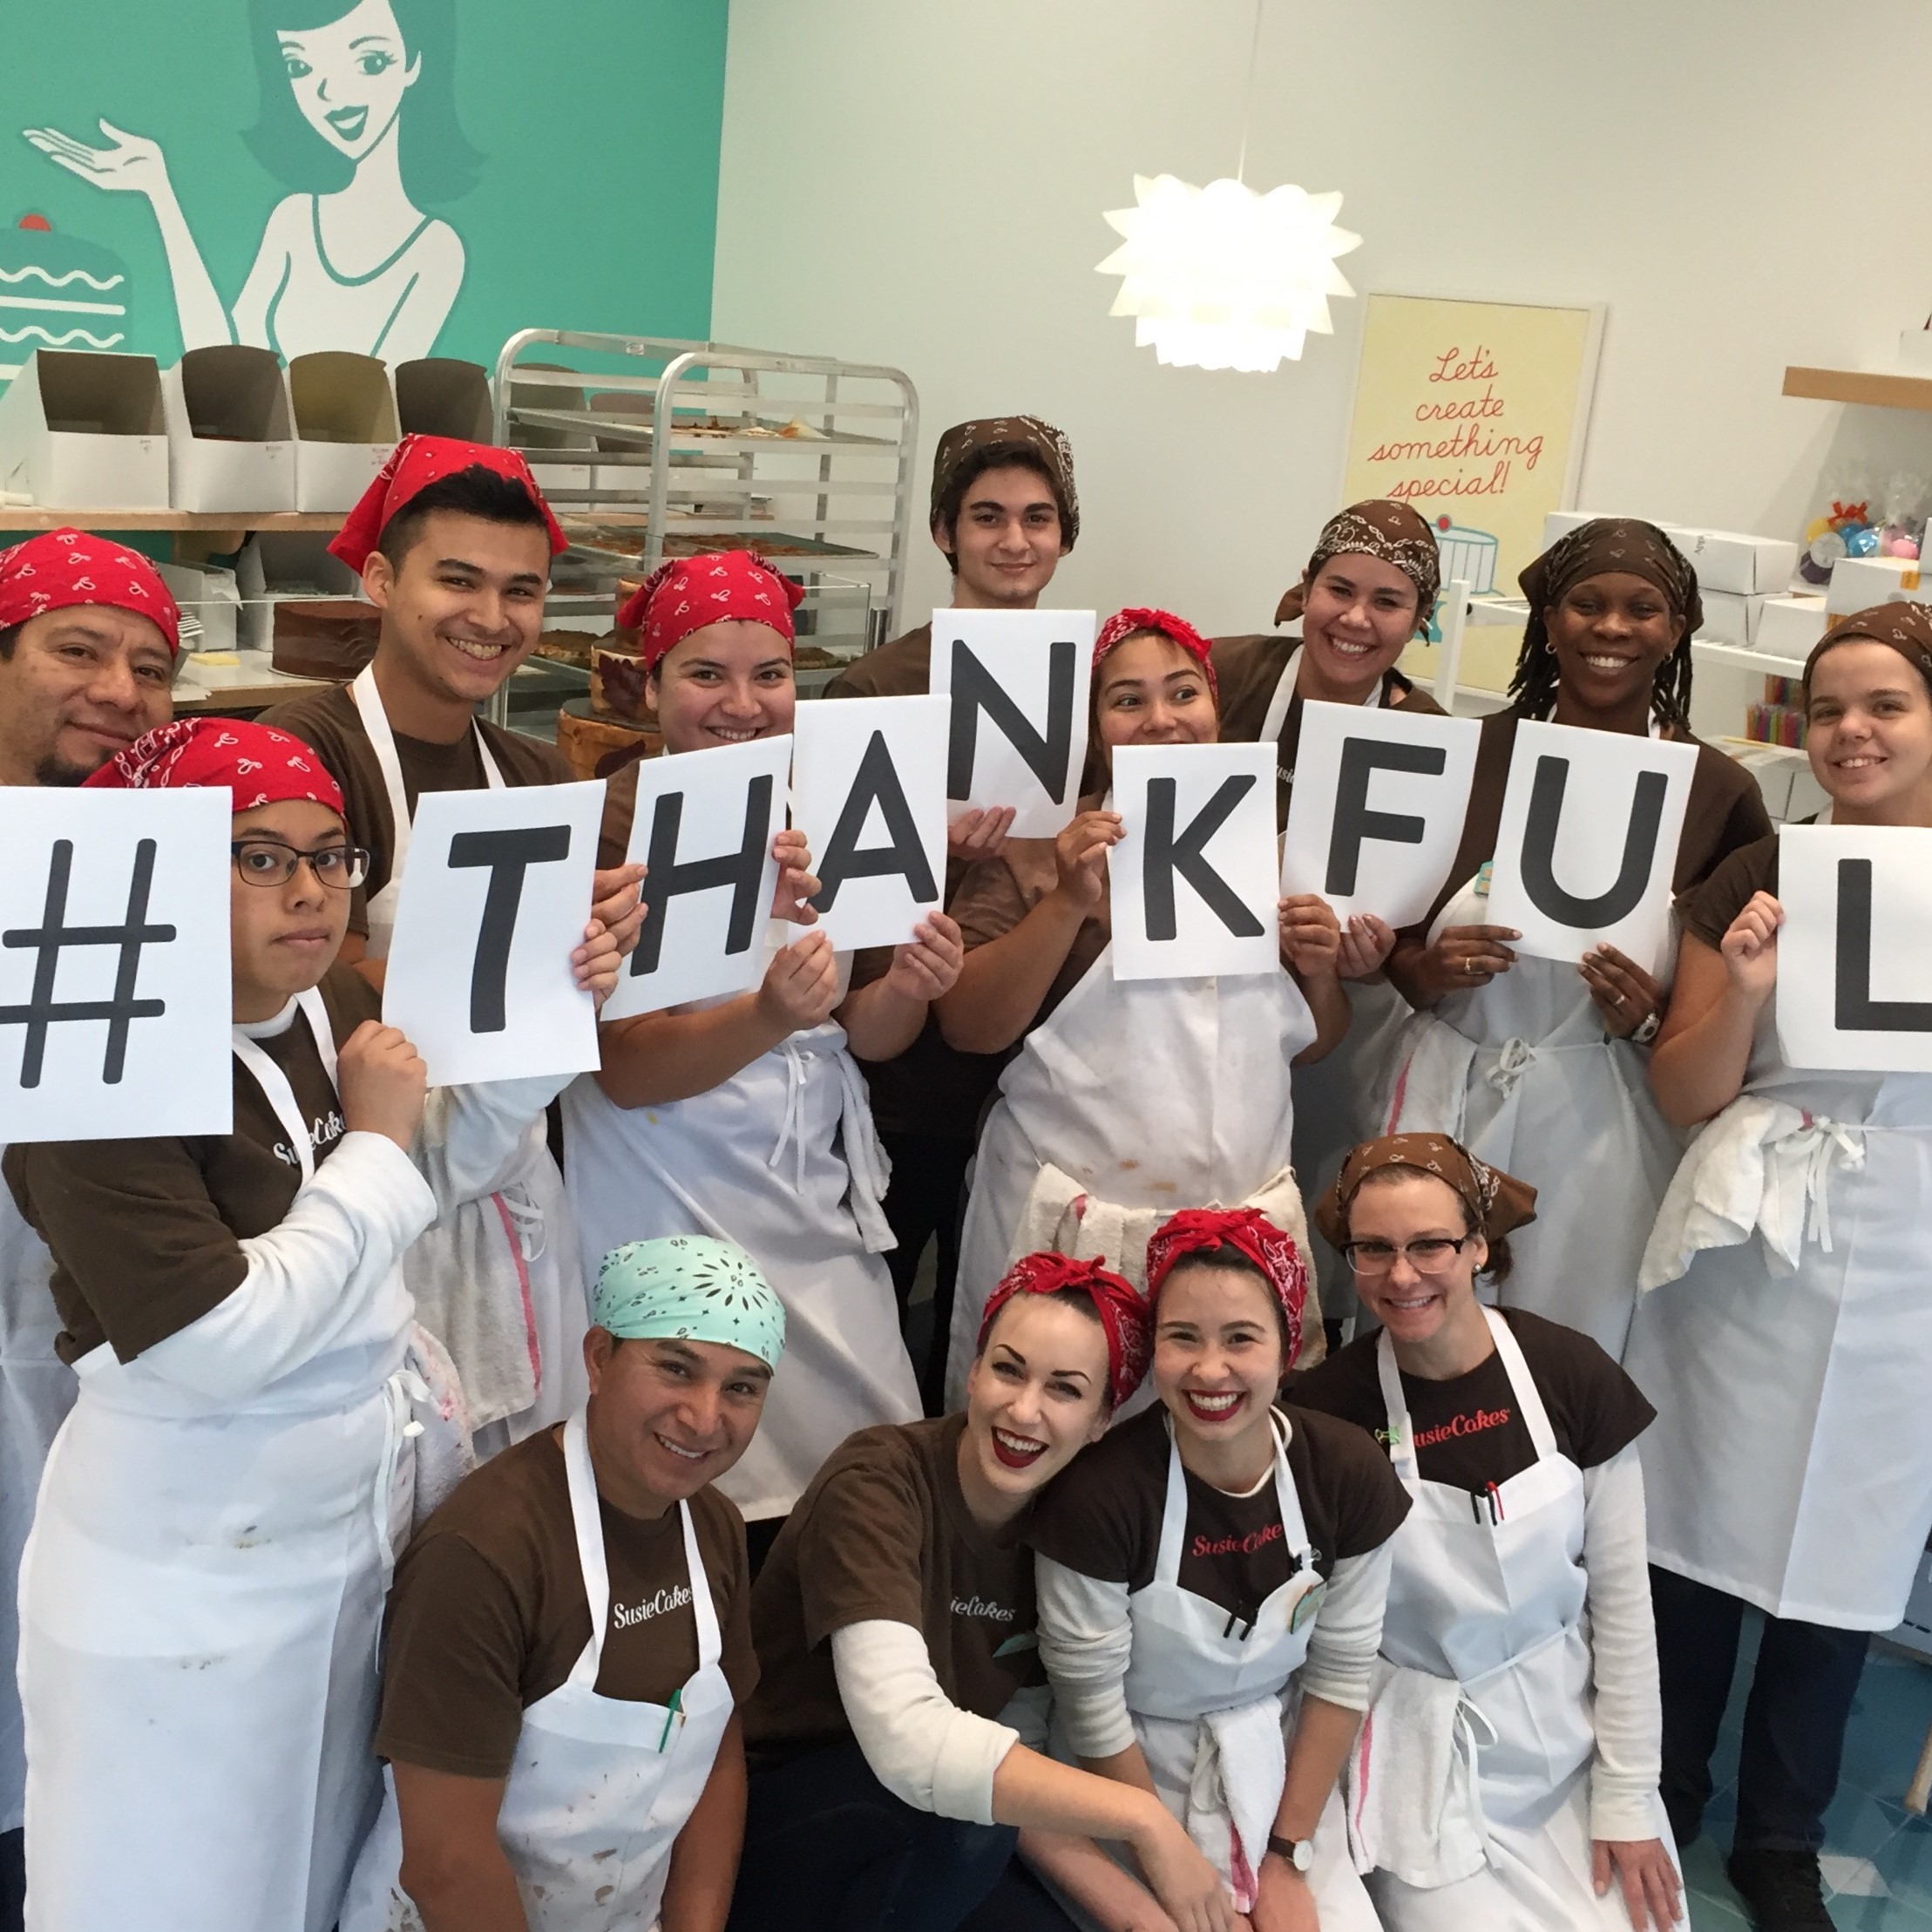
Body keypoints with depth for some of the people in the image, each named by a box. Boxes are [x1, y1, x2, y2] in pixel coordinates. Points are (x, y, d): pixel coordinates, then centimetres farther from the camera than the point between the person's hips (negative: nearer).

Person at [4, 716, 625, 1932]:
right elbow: (220, 1344, -29)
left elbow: (434, 1172, 15)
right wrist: (374, 1141, -21)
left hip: (383, 1496, 7)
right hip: (198, 1560, -7)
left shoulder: (335, 1004, -1)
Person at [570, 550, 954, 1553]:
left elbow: (865, 1037, 11)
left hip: (823, 1204, 5)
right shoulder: (615, 822, -10)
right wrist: (769, 1016, -31)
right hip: (679, 1222, -5)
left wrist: (910, 988, -11)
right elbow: (624, 1068, -15)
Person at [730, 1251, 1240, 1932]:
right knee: (960, 1809, -30)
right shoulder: (875, 1485, -23)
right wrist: (1141, 1817, -32)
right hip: (769, 1827, -5)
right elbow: (911, 1744, -36)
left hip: (931, 1847, 5)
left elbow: (1015, 1762, -5)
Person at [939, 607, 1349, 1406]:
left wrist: (1321, 971, -3)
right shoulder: (1042, 844, -2)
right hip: (1073, 1219, -3)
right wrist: (1069, 902, -19)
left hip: (1248, 1214, 4)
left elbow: (1310, 1043, 17)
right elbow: (969, 1027, -10)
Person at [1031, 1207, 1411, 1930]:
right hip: (1142, 1771, -3)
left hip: (1283, 1760, 3)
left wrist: (1288, 1856, -5)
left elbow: (1341, 1671, -6)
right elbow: (1091, 1708, -18)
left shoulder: (1348, 1473, -16)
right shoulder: (1099, 1494, -27)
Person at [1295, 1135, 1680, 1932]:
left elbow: (1622, 1597, -4)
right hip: (1423, 1743, -2)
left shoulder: (1571, 1373, -12)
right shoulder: (1326, 1409, -16)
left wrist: (1626, 1799, -3)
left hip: (1571, 1730, 2)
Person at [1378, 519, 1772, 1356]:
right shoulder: (1463, 755, 2)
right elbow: (1384, 936, 9)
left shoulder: (1720, 792, 0)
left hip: (1597, 1122, -1)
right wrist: (1425, 970, -11)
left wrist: (1648, 1019, -13)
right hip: (1444, 1098, 1)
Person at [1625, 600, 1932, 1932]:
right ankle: (1660, 1802, 28)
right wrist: (1743, 993, -16)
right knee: (1702, 1525, 7)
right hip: (1751, 1244, 0)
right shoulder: (1754, 881, 1)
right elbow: (1684, 1094, 2)